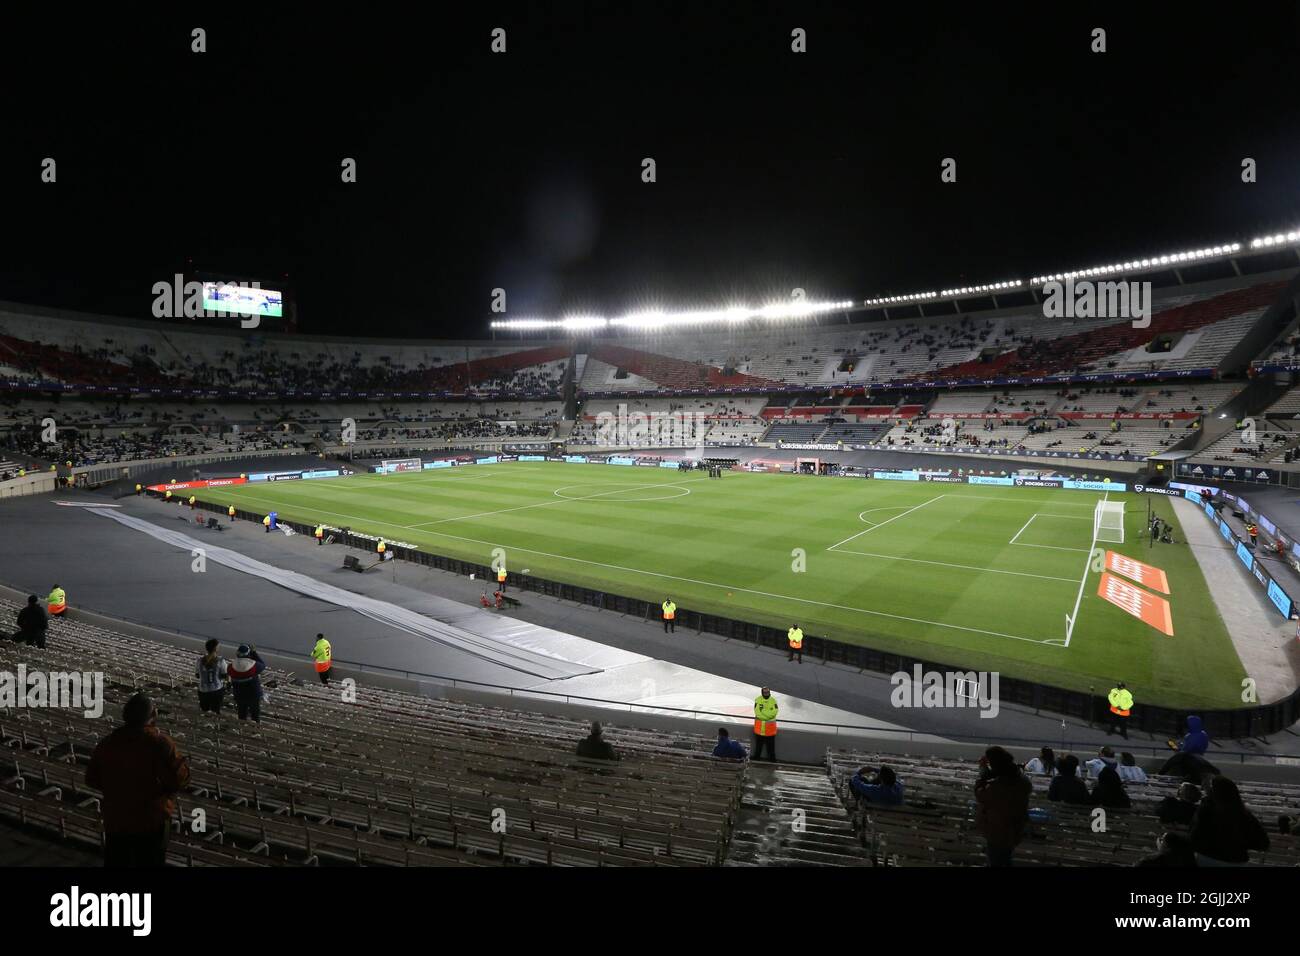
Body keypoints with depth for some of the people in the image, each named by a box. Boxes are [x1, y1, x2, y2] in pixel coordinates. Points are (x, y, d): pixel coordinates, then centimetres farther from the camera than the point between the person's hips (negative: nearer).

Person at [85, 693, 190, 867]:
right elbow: (177, 780, -21)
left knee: (116, 862, 20)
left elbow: (92, 780, 8)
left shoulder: (107, 742, -2)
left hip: (114, 820, 5)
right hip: (150, 821, -4)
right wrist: (184, 764, -2)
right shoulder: (159, 742, -19)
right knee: (149, 862, 11)